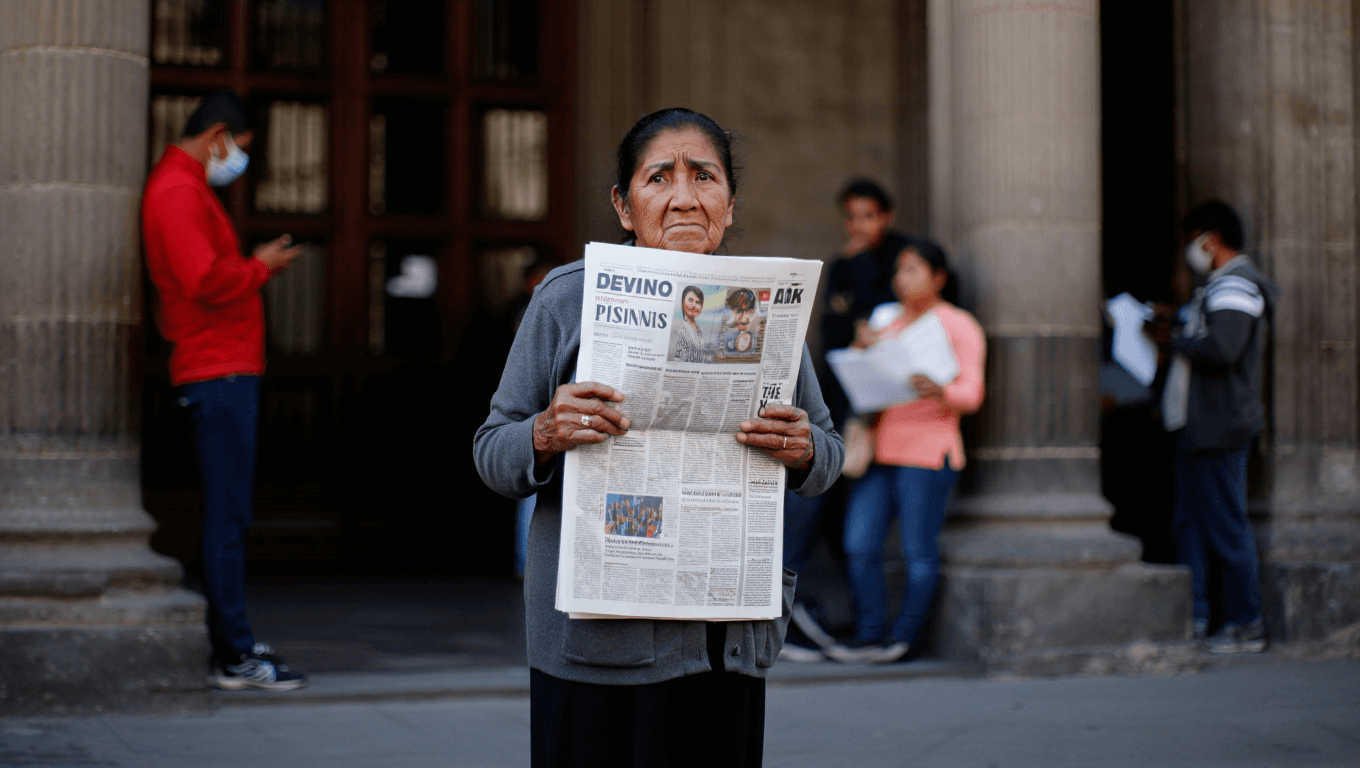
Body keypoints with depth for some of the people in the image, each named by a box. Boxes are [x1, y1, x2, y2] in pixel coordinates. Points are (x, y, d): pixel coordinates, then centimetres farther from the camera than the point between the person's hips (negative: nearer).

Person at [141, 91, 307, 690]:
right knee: (227, 515, -8)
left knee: (228, 514, 12)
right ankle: (236, 656, -5)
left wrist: (252, 265, 11)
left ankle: (229, 645, 17)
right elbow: (205, 281, -22)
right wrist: (261, 267, -8)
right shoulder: (178, 192, -12)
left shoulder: (183, 187, 22)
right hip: (218, 371, -11)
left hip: (225, 370, 11)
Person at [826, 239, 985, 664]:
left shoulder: (959, 326, 1)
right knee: (859, 546, 0)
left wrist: (939, 391, -31)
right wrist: (863, 349, -1)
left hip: (927, 450, -6)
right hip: (879, 449, 6)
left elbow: (971, 393, -9)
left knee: (919, 551, -4)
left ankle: (903, 637, 4)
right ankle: (869, 634, 8)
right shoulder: (890, 324, 21)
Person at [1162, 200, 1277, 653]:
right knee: (1190, 522, 11)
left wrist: (1179, 341, -13)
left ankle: (1247, 627, -1)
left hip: (1220, 428, -11)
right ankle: (1193, 617, 16)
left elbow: (1222, 348, -28)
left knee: (1226, 527, -6)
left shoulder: (1235, 285, -13)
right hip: (1197, 425, 11)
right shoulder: (1218, 286, 20)